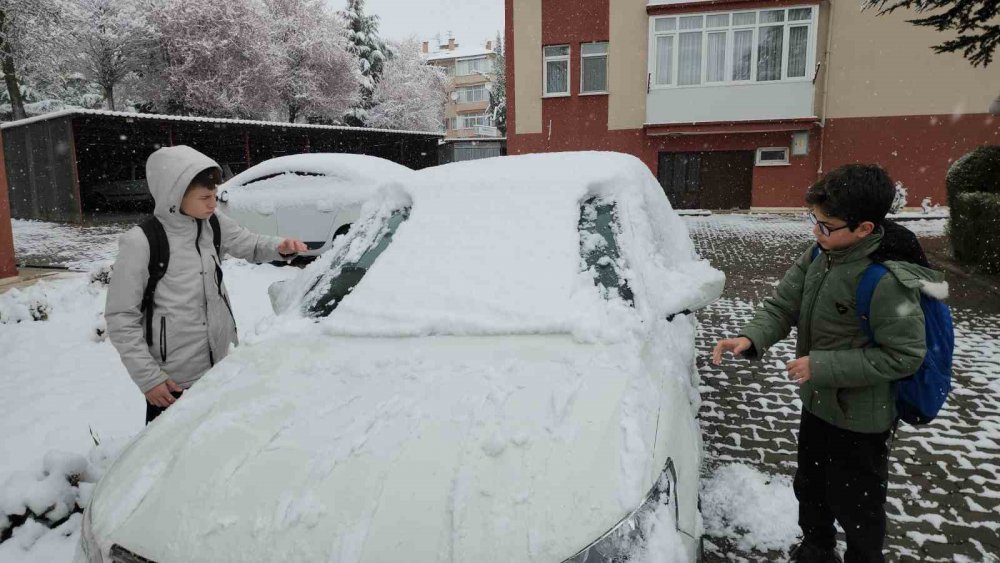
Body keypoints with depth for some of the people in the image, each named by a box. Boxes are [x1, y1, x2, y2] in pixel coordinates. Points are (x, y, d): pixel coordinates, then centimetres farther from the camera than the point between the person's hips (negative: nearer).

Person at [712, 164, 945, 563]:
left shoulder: (888, 281, -28)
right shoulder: (819, 255, -6)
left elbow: (904, 356, -24)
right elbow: (782, 306, -2)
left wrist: (822, 365, -27)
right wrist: (751, 338, -21)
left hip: (860, 419, -8)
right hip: (817, 403, 8)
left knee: (856, 506, 13)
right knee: (810, 489, 28)